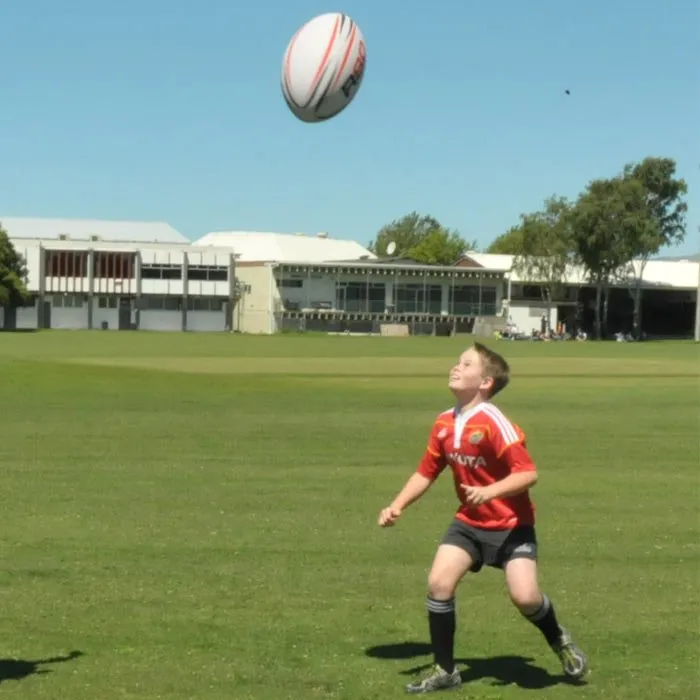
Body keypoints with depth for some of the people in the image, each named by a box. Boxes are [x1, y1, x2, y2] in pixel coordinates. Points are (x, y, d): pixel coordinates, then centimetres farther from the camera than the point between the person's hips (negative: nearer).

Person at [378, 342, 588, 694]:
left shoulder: (494, 423, -22)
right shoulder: (444, 423, -1)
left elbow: (528, 473, -25)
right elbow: (426, 472, 9)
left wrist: (489, 492, -38)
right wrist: (397, 506, -1)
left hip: (511, 524, -6)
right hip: (469, 522, 6)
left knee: (524, 597, -18)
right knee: (438, 583, -11)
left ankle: (560, 641, 16)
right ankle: (445, 670, 4)